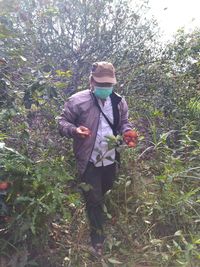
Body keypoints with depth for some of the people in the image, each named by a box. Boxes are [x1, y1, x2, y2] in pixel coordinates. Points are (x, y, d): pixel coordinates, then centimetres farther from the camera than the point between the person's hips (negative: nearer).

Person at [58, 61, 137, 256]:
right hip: (90, 161, -5)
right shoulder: (78, 100, -11)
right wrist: (74, 130, -27)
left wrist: (127, 132, -8)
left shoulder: (119, 101, 4)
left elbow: (123, 123, 15)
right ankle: (97, 239, 30)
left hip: (111, 160, 5)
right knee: (94, 200, 7)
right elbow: (62, 122, -6)